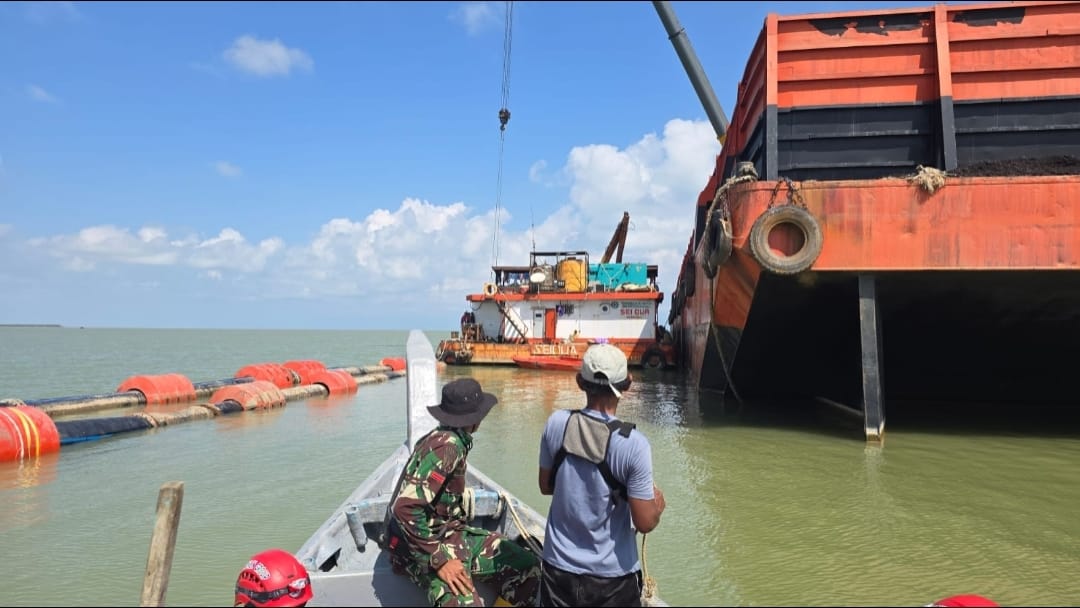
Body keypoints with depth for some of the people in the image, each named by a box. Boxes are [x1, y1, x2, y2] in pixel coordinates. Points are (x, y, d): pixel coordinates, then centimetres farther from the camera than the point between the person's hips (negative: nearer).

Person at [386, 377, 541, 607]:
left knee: (528, 565, 0)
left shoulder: (447, 439, 8)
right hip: (423, 546, -9)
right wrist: (440, 559, -25)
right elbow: (405, 508, -28)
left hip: (450, 534, 9)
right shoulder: (447, 446, -21)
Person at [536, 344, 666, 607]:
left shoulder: (556, 423, -11)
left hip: (559, 566, 3)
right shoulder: (633, 444, -22)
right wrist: (658, 504, 4)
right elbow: (645, 523, -16)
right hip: (612, 575, -3)